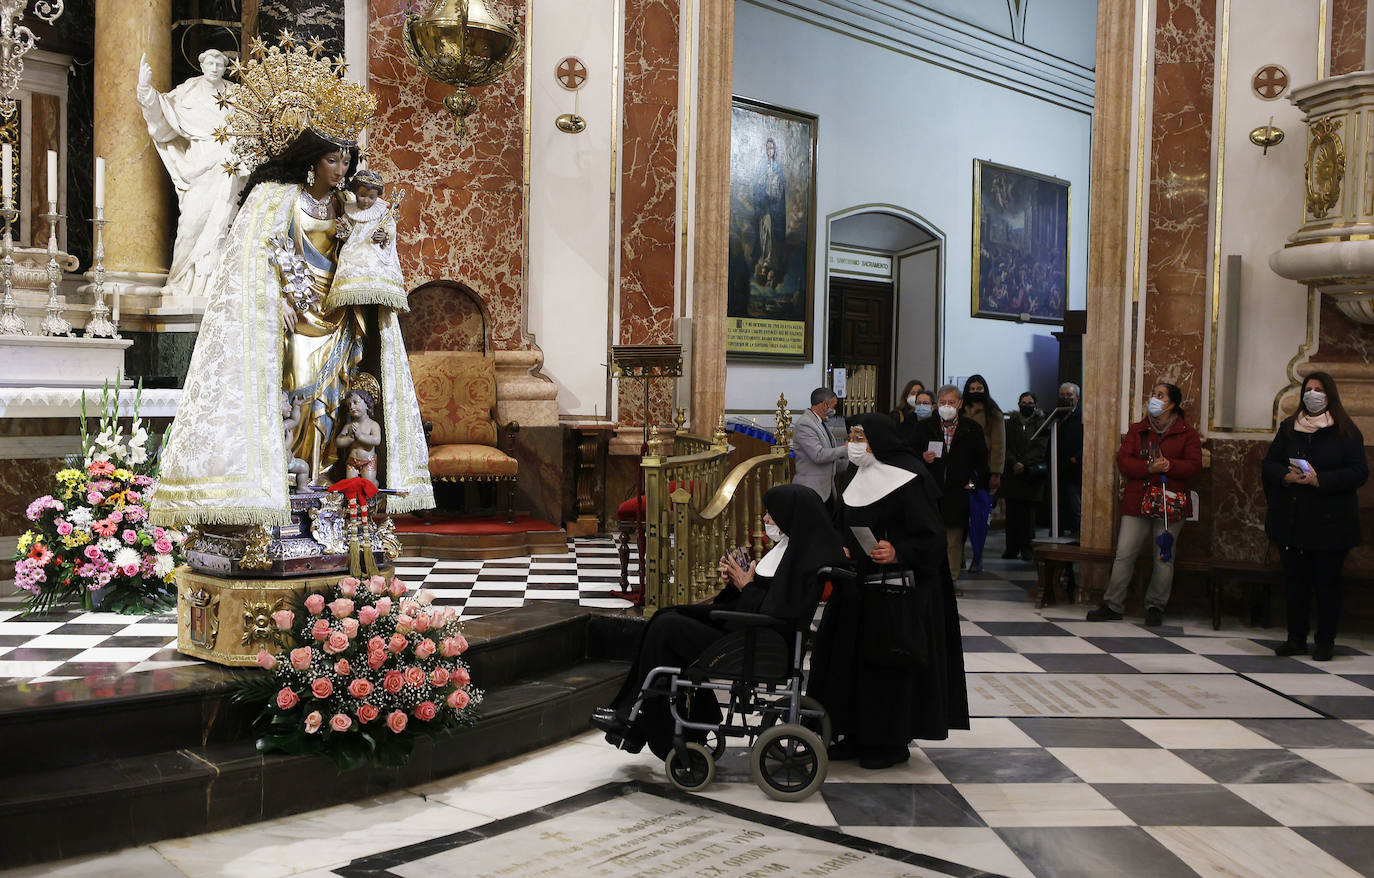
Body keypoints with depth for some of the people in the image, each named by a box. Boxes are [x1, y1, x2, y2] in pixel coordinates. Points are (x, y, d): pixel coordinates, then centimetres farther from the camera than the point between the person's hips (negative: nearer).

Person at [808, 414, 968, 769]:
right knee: (849, 657, 8)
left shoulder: (908, 480, -13)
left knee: (887, 664, -2)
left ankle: (891, 742, 12)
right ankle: (857, 734, 21)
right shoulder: (854, 477, 11)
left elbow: (932, 536, -14)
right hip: (856, 587, 8)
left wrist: (898, 553, -28)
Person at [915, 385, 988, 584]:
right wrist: (922, 458, -7)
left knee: (954, 542, 3)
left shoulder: (972, 430, 5)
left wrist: (973, 482, 0)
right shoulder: (924, 428, 8)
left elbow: (982, 460, 11)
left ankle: (951, 580, 11)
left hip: (958, 495, 0)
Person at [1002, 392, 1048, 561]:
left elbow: (1040, 449, -4)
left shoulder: (1041, 424, 5)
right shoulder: (1010, 423, 11)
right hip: (1012, 474, 2)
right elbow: (1006, 447, 3)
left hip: (1031, 476, -2)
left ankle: (1027, 549, 4)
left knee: (1028, 513, -2)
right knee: (1012, 513, 2)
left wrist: (1024, 464, -14)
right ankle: (1012, 548, 7)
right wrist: (1014, 463, -13)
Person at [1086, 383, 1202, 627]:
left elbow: (1194, 466, -4)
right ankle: (1113, 605, 8)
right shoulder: (1137, 430, 11)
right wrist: (1149, 468, -16)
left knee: (1164, 558, 4)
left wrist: (1169, 466, -21)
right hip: (1136, 503, 2)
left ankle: (1155, 606, 17)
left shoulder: (1187, 434, 5)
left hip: (1170, 505, -1)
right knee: (1124, 555, 0)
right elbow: (1123, 460, 0)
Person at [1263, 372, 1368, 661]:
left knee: (1326, 581, 2)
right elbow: (1269, 464, 9)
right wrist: (1286, 476, -13)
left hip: (1329, 521, -3)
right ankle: (1296, 639, 17)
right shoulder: (1289, 428, 11)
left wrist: (1320, 480, -19)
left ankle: (1325, 642, 13)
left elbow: (1359, 472, -8)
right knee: (1294, 580, 8)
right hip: (1291, 520, 4)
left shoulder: (1346, 431, -1)